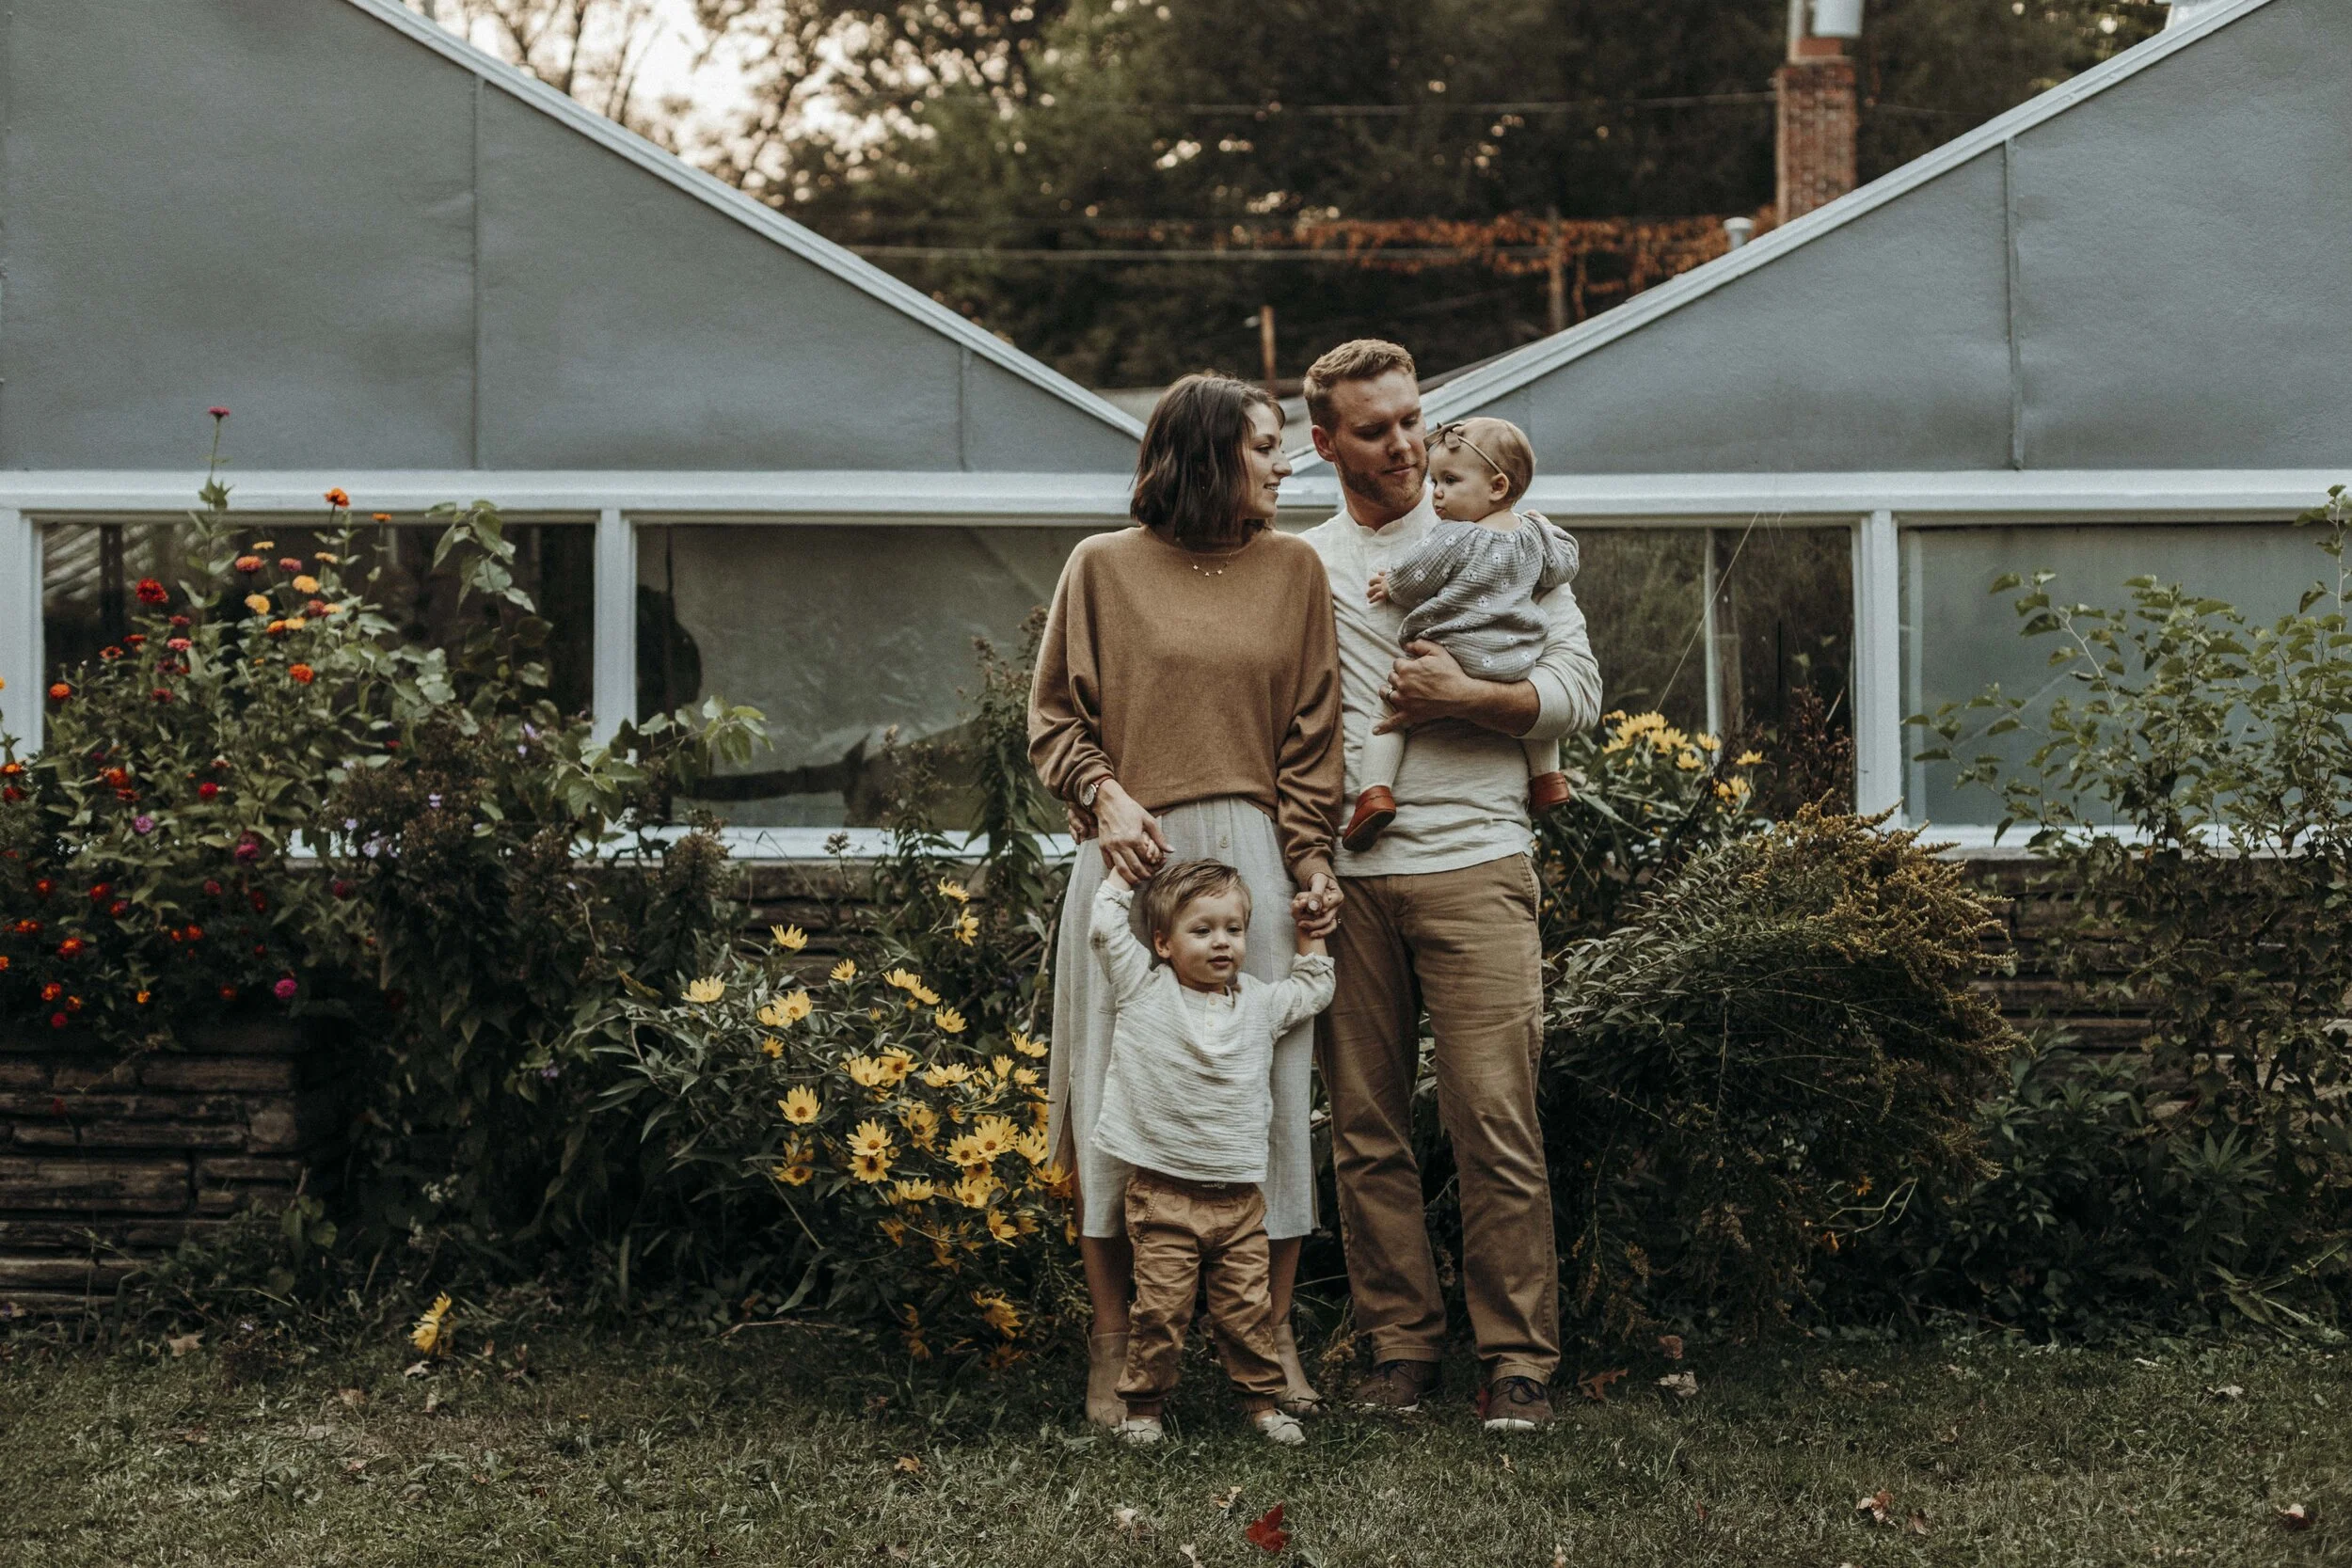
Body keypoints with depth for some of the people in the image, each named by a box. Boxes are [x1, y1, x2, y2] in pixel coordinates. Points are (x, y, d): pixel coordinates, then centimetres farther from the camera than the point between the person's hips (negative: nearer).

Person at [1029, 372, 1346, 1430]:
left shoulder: (1293, 569, 12)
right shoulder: (1104, 567, 5)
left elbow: (1312, 733, 10)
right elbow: (1054, 719, 7)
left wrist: (1311, 861, 0)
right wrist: (1104, 795, -11)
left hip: (1252, 857, 2)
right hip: (1134, 857, -2)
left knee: (1269, 1094, 0)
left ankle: (1272, 1343, 10)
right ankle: (1113, 1352, 9)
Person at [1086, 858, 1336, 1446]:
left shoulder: (1258, 1003, 11)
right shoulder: (1143, 989, 1)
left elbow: (1313, 991, 29)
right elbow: (1106, 924, 0)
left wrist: (1309, 930, 23)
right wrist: (1127, 862, 10)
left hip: (1239, 1195, 3)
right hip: (1162, 1193, -3)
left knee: (1249, 1308, 5)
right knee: (1161, 1308, -4)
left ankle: (1264, 1401, 18)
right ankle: (1143, 1405, 10)